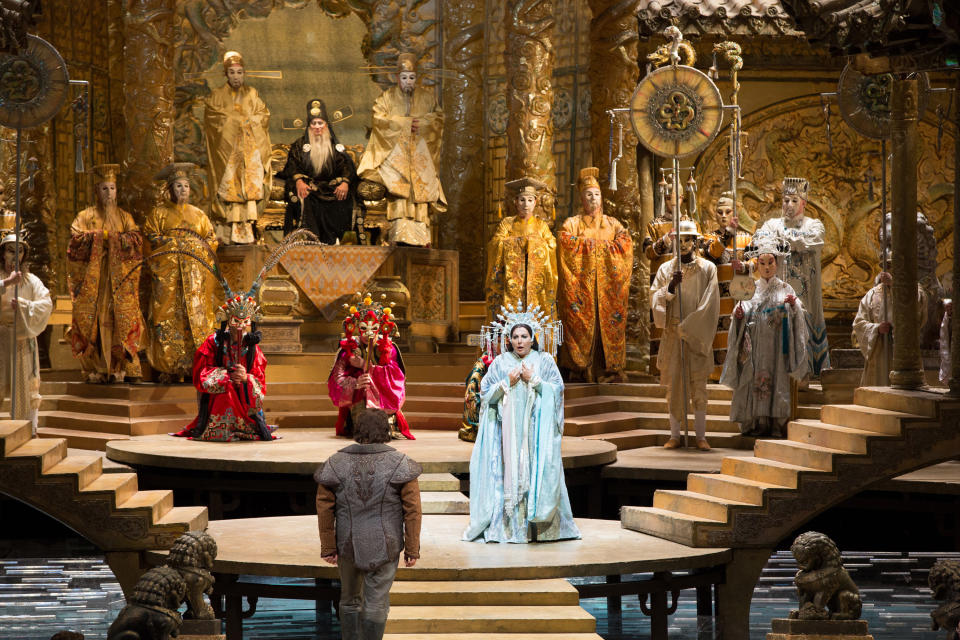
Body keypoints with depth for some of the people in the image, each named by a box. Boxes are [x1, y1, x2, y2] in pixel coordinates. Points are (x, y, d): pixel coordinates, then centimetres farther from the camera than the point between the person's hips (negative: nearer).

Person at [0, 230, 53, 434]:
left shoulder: (31, 280, 9)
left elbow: (47, 304, -4)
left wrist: (22, 305, -17)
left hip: (24, 338, 2)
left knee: (26, 386, 2)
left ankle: (30, 431, 5)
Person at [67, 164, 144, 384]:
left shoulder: (124, 217, 16)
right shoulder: (86, 216, 11)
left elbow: (136, 240, 1)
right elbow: (77, 239, -4)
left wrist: (108, 236, -8)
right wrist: (100, 236, -12)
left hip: (119, 277, 1)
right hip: (92, 277, -1)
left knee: (120, 319, -7)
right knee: (93, 318, -9)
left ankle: (118, 367, -8)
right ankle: (94, 368, -9)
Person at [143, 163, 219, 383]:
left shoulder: (198, 214, 19)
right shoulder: (159, 213, 12)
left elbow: (211, 241, 15)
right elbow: (151, 238, 2)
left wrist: (195, 245, -3)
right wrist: (175, 242, -6)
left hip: (195, 273, 2)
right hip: (167, 271, -2)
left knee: (197, 314, -8)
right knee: (168, 317, -9)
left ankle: (197, 364, -9)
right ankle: (170, 367, -9)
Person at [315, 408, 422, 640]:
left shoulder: (336, 464, -4)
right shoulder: (400, 465, -8)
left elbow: (324, 509, -3)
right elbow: (413, 510, -8)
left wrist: (328, 548, 5)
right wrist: (412, 549, -1)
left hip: (348, 544, 2)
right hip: (384, 547, -2)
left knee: (350, 598, 19)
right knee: (376, 603, 4)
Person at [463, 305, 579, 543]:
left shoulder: (544, 361, 6)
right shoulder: (500, 363, 9)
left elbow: (557, 390, 1)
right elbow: (486, 393, 7)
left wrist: (534, 380, -9)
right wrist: (507, 383, -6)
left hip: (537, 428, -1)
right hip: (508, 428, 1)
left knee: (538, 470, -8)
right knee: (509, 470, -5)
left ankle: (538, 523, -5)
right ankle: (510, 524, -3)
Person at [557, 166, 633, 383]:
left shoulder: (612, 223, 17)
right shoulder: (572, 223, 10)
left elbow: (625, 242, 2)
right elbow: (565, 242, -9)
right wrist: (589, 243, -10)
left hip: (606, 283, 2)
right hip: (581, 282, -2)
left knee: (607, 323, -5)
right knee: (582, 322, -10)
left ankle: (609, 368, -6)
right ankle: (582, 369, -11)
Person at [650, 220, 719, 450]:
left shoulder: (707, 269, 2)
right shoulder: (666, 269, 8)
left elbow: (709, 304, -5)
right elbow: (655, 299, -1)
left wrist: (688, 327, -12)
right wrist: (671, 286, -19)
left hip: (697, 335, -2)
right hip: (672, 334, 2)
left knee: (698, 385, -2)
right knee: (673, 384, 1)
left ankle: (701, 436, 1)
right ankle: (675, 435, 6)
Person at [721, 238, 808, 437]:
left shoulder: (785, 289, 10)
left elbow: (796, 317, -1)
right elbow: (744, 320, 6)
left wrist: (794, 305, -20)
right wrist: (739, 315, -15)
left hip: (776, 347, -1)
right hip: (755, 348, 1)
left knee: (777, 382, -8)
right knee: (753, 382, -5)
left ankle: (775, 425, -8)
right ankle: (754, 425, -3)